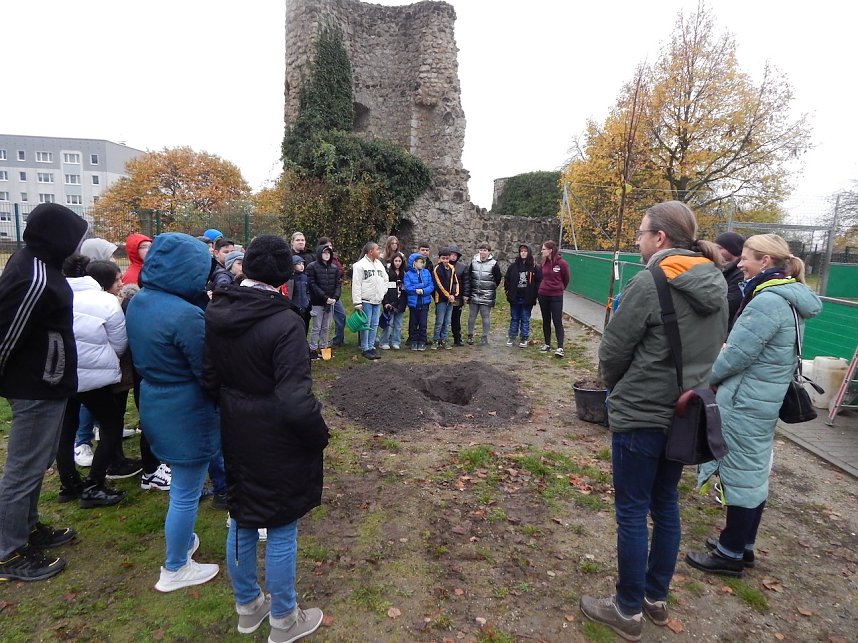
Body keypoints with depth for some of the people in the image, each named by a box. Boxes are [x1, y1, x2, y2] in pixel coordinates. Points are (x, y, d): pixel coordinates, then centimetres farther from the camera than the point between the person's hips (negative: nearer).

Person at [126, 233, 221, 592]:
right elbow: (208, 371, -19)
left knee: (182, 485, 28)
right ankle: (175, 570, 28)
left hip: (153, 402, 9)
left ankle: (183, 540, 48)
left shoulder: (138, 302, 0)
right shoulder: (185, 314, -27)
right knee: (186, 493, 9)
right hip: (186, 412, -9)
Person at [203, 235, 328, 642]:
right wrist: (319, 436, -11)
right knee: (281, 532, 11)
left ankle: (247, 607, 44)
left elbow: (210, 378, 5)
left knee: (241, 522, 23)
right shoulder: (285, 322, -25)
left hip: (236, 436, 7)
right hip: (277, 444, -7)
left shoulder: (216, 313, -4)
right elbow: (296, 400, -27)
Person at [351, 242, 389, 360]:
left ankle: (371, 346, 19)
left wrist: (383, 292, 9)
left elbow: (385, 279, 22)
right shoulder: (360, 265, -9)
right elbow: (356, 285, -12)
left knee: (375, 325, 9)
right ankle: (365, 349, 7)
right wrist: (357, 302, -16)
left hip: (377, 300, 7)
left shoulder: (379, 264, 12)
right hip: (366, 300, -7)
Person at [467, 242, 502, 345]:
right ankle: (470, 336, 17)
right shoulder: (473, 261, 6)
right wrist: (469, 289, 12)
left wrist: (491, 289, 6)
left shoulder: (494, 264, -4)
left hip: (487, 296, -3)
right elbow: (469, 276, 16)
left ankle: (484, 337, 9)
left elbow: (498, 279, 3)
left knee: (485, 317, 1)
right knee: (471, 316, 7)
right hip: (474, 294, 3)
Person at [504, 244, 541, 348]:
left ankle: (524, 339, 15)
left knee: (525, 319, 6)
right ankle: (511, 337, 21)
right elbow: (507, 279, 9)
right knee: (514, 318, 12)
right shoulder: (513, 266, 3)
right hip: (515, 297, 2)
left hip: (527, 299, -2)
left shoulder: (534, 267, -3)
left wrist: (534, 294, -7)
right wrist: (507, 290, 1)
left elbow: (538, 281, -1)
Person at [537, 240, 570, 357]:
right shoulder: (543, 263, 2)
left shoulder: (561, 263, -11)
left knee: (557, 321, -5)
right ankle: (547, 344, 25)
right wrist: (543, 288, 9)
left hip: (556, 296, -5)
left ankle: (560, 348, -5)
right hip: (543, 295, 5)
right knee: (546, 320, 13)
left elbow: (566, 279, 2)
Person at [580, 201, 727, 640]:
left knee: (632, 511, 6)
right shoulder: (716, 284, 4)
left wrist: (615, 386, 5)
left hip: (641, 414, -8)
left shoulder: (650, 282, -19)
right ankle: (657, 598, 35)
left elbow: (613, 350, -14)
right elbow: (711, 348, 13)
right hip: (686, 412, 8)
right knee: (665, 504, 19)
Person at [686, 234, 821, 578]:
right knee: (754, 472, 18)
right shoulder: (789, 298, 9)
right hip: (765, 399, 10)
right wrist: (723, 361, 6)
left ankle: (731, 554, 18)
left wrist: (706, 377, -5)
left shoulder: (767, 301, -22)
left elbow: (738, 353, -20)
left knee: (740, 474, 3)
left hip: (745, 401, -10)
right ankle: (742, 545, 33)